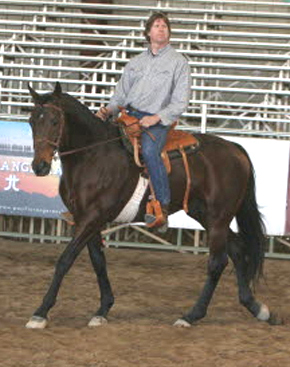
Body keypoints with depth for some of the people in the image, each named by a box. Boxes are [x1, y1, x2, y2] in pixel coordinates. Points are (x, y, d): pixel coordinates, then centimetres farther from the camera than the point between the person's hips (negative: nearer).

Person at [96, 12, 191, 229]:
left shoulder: (179, 63, 6)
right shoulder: (135, 63, 21)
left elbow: (180, 103, -2)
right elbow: (120, 95, 21)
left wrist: (156, 118, -16)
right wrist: (108, 111, -1)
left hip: (158, 121, -6)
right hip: (129, 116, 6)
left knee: (149, 149, -36)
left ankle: (163, 208, -31)